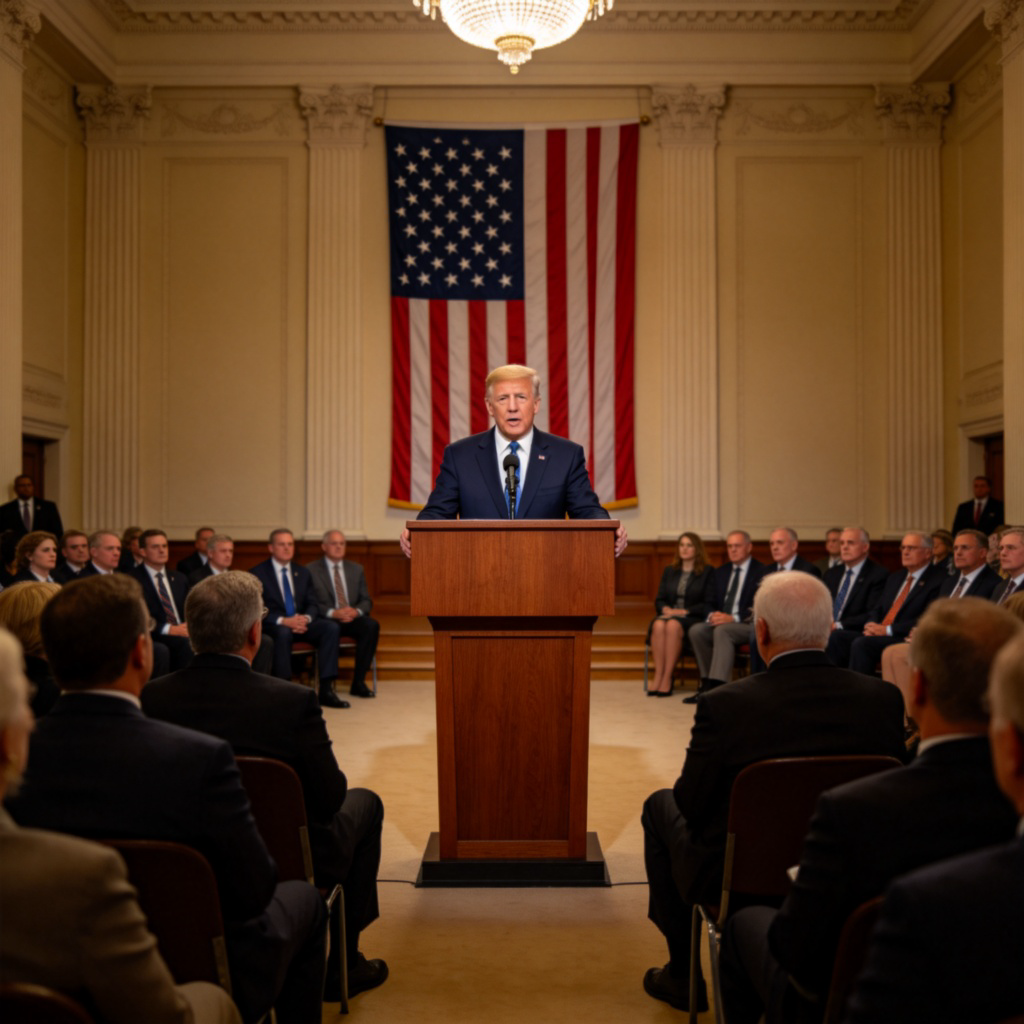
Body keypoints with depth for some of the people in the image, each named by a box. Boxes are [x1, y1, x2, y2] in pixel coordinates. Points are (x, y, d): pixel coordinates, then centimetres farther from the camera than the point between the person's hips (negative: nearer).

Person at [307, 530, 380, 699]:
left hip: (352, 617, 4)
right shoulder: (311, 570, 5)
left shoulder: (356, 569, 18)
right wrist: (332, 613, -22)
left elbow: (367, 600, 13)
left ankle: (358, 682, -24)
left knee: (372, 625, -29)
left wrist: (356, 611, -12)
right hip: (326, 620, -4)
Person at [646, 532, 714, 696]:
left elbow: (708, 604, -2)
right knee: (658, 625, -33)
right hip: (669, 614, 4)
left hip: (693, 618, -4)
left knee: (673, 625, -37)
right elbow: (659, 600, 18)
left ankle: (667, 678, -36)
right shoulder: (669, 571, 21)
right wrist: (665, 609, -5)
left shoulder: (708, 572, 8)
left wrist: (685, 611, -13)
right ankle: (658, 676, -35)